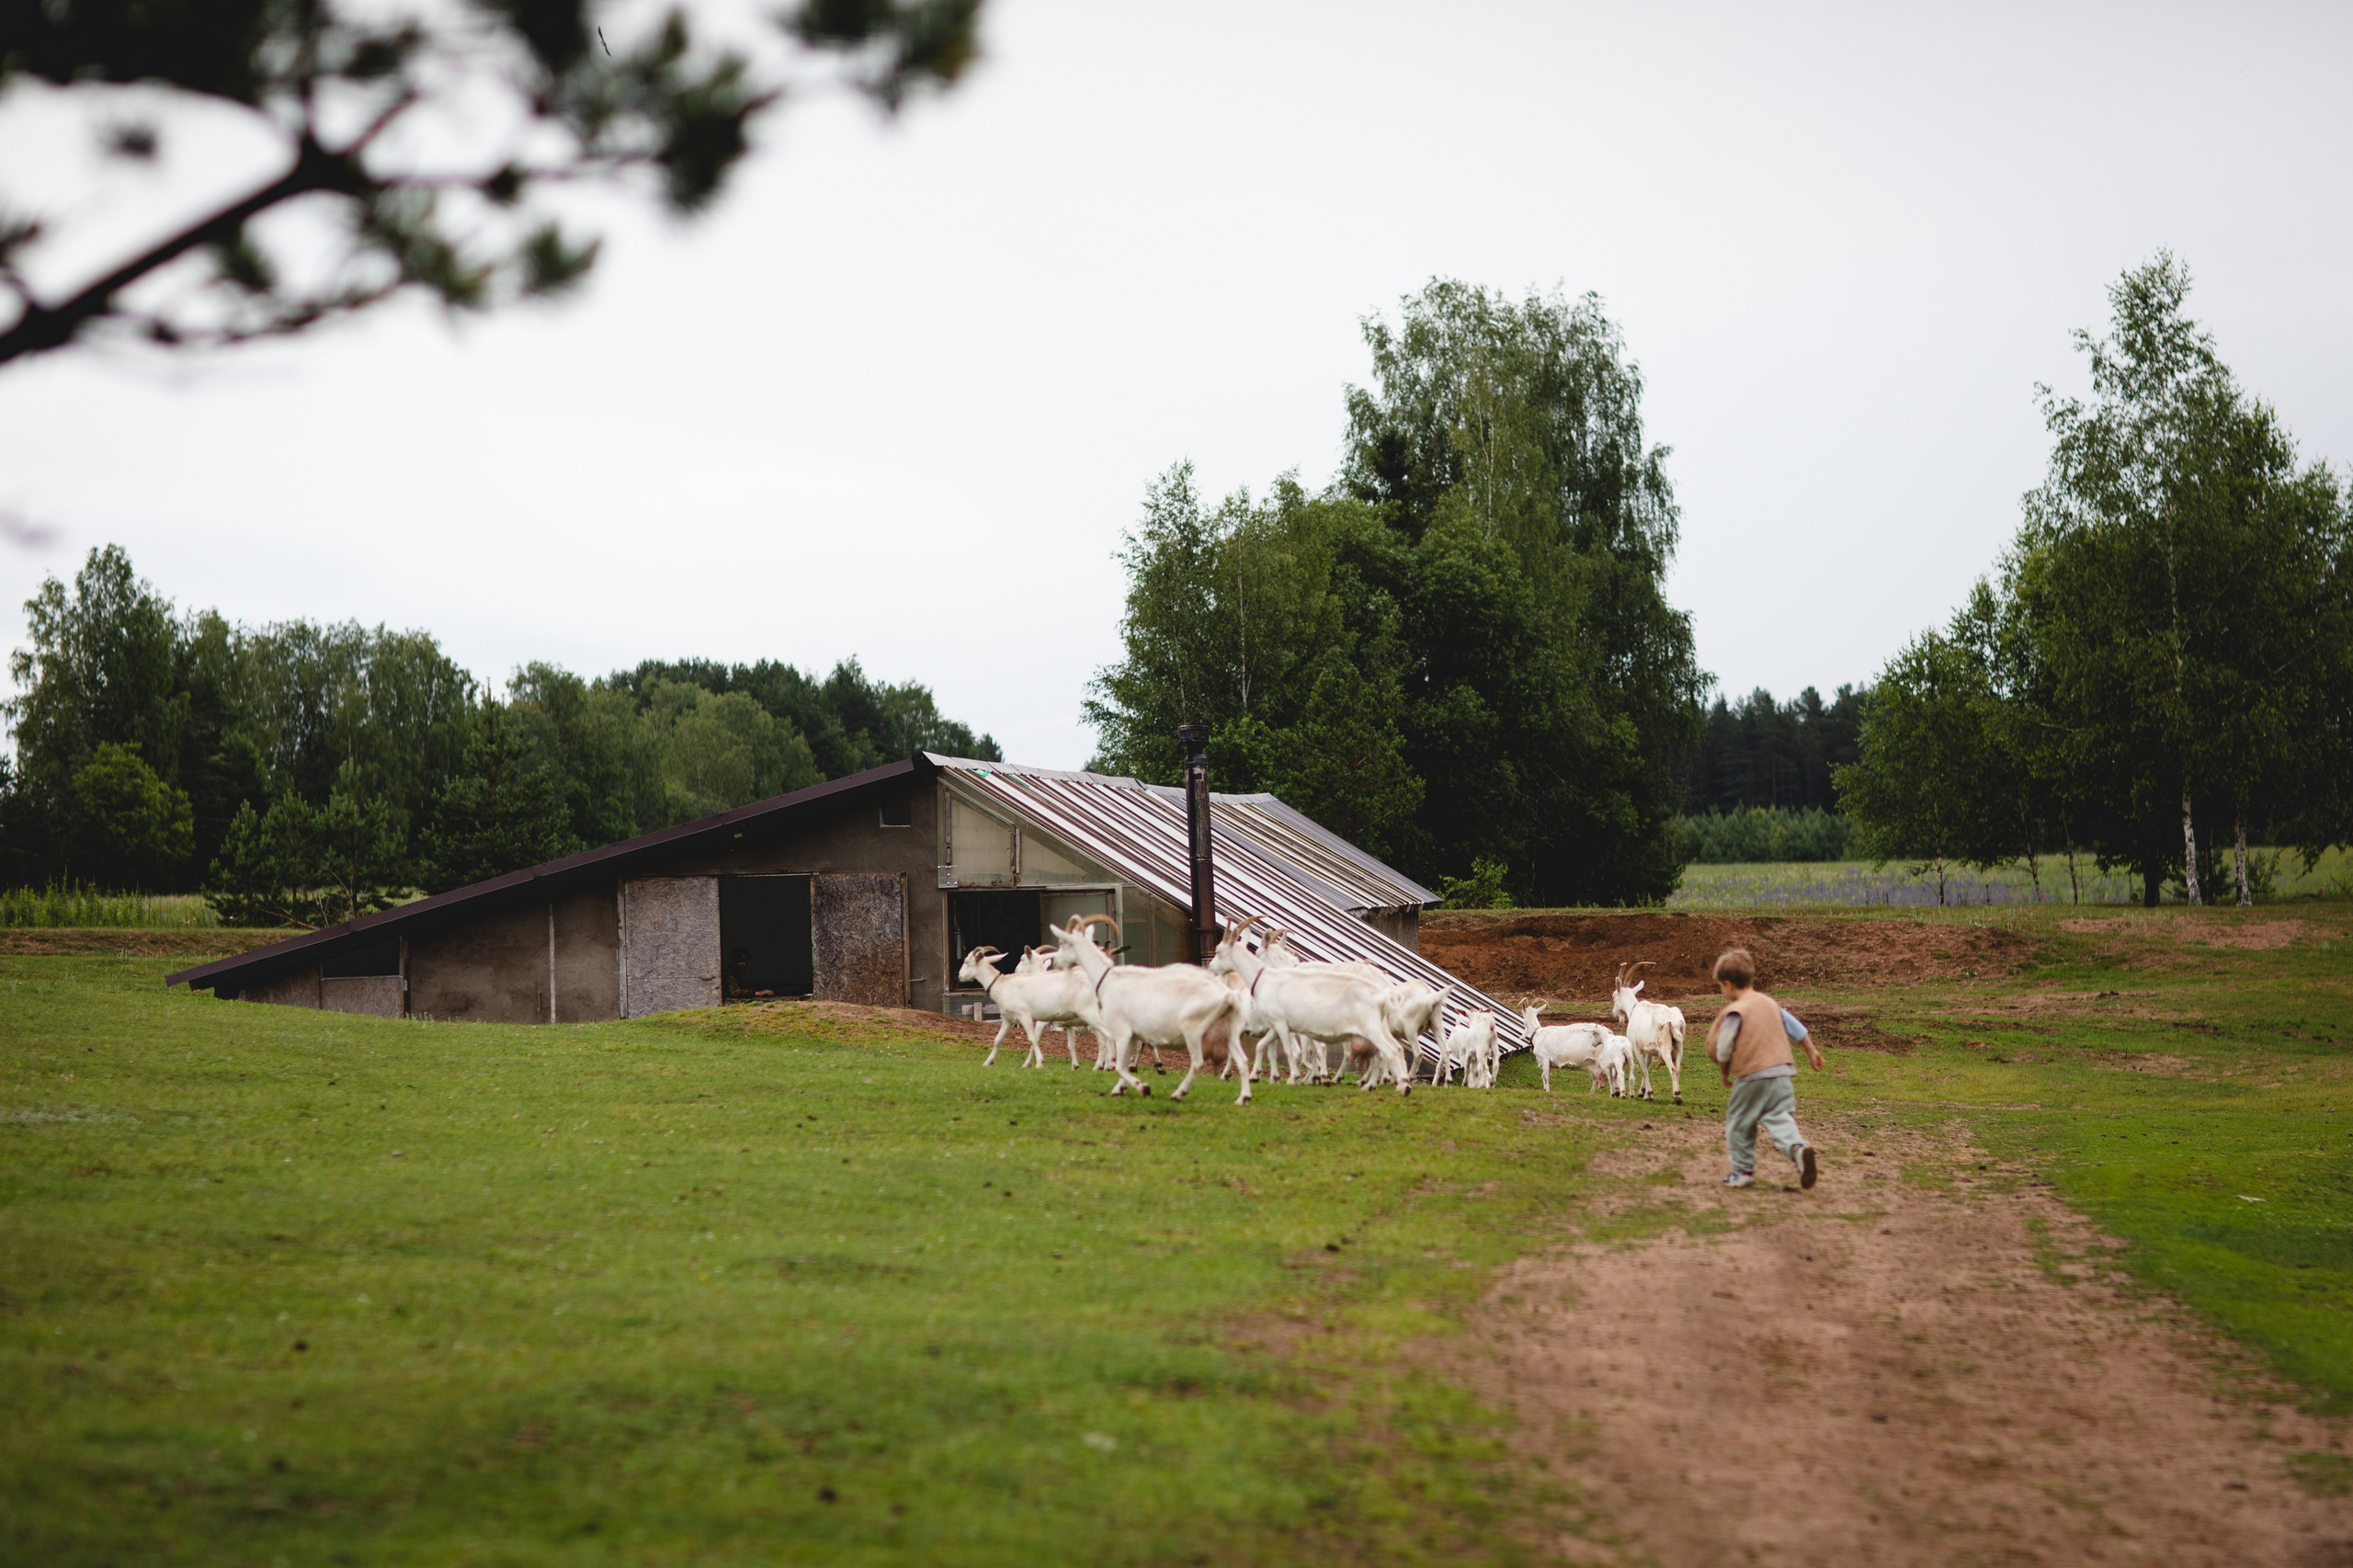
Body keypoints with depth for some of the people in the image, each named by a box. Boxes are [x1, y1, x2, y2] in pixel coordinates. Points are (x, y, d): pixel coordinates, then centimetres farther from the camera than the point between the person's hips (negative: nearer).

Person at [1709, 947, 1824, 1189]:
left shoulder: (1735, 1012, -9)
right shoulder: (1770, 1003, 13)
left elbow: (1724, 1050, -6)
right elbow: (1797, 1028, 20)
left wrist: (1725, 1074, 11)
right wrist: (1812, 1052, 33)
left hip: (1752, 1076, -6)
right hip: (1782, 1072, 6)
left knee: (1739, 1122, 9)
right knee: (1780, 1119, 3)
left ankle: (1743, 1170, 15)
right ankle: (1798, 1148, -25)